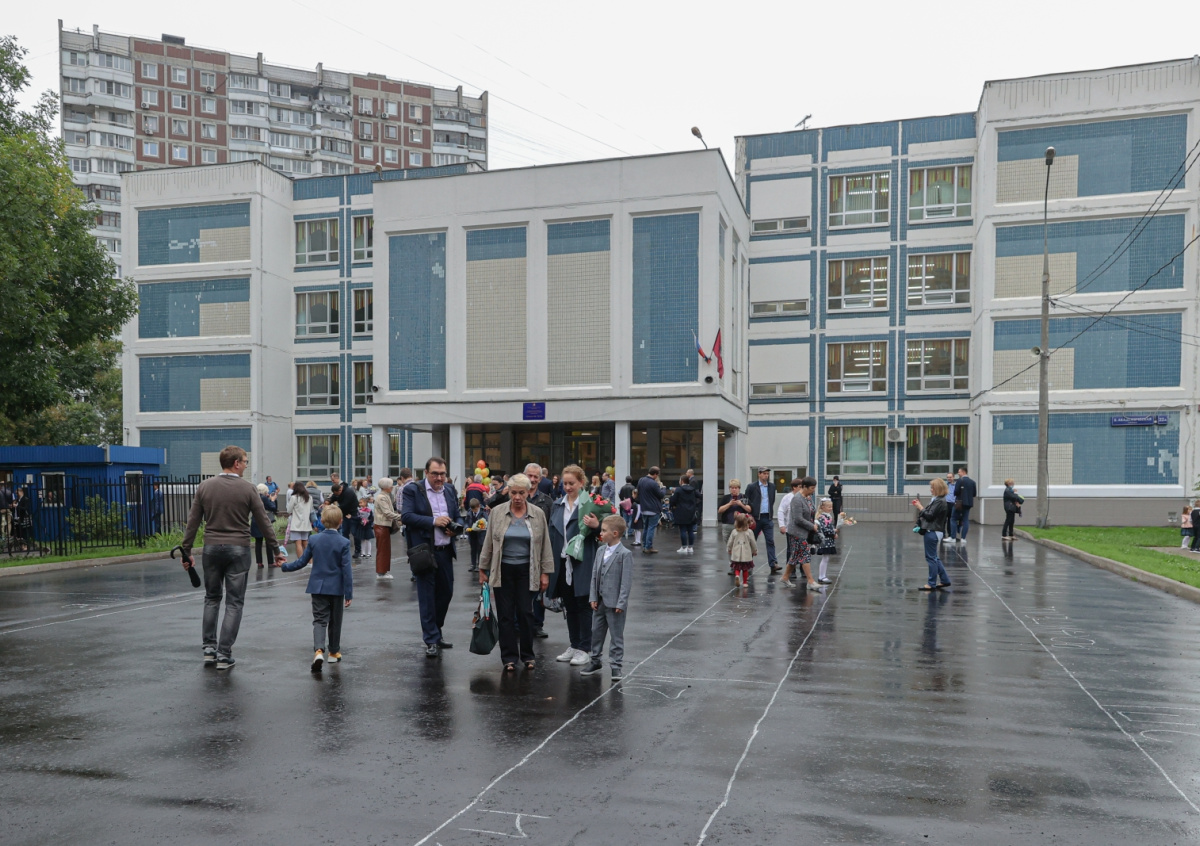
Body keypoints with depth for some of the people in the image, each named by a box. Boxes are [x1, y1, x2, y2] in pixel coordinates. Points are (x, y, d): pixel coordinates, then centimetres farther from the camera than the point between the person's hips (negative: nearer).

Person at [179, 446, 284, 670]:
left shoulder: (205, 487, 1)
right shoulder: (247, 489, -7)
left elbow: (193, 522, 2)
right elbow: (264, 522, -4)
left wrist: (187, 550, 10)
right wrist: (277, 550, 4)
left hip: (211, 549, 3)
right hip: (238, 550, -3)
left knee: (212, 598, 18)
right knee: (234, 603, 4)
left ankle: (209, 648, 17)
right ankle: (224, 655, 4)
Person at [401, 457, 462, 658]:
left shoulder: (450, 490, 12)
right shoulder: (412, 490, -5)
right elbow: (406, 516, -15)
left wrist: (455, 528, -3)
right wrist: (433, 521, -21)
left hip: (445, 551, 6)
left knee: (446, 592, 13)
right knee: (427, 596, 0)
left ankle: (435, 632, 31)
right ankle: (431, 640, 9)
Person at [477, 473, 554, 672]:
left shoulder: (538, 514, -2)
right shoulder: (497, 512, -2)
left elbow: (545, 545, 2)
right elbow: (488, 543, 3)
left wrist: (545, 572, 0)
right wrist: (483, 569, 4)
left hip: (526, 571, 0)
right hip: (503, 570, 0)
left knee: (525, 612, 1)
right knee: (505, 614, 4)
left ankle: (527, 655, 16)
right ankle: (509, 657, 13)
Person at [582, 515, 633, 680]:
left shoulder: (625, 554, -14)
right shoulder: (600, 551, 6)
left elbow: (626, 581, -15)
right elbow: (594, 575, 8)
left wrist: (621, 603, -18)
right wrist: (593, 597, 1)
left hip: (615, 604, -7)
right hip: (599, 602, 7)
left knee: (617, 636, 4)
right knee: (596, 632, 17)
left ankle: (616, 666, 14)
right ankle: (596, 661, 31)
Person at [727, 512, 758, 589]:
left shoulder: (734, 532, -5)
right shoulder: (749, 532, -8)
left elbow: (730, 543, 1)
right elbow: (753, 543, -1)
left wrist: (729, 550, 19)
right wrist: (755, 551, 16)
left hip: (736, 554, 0)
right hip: (746, 555, 0)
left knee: (737, 568, 10)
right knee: (745, 569, 13)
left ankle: (737, 575, -18)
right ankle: (745, 582, 16)